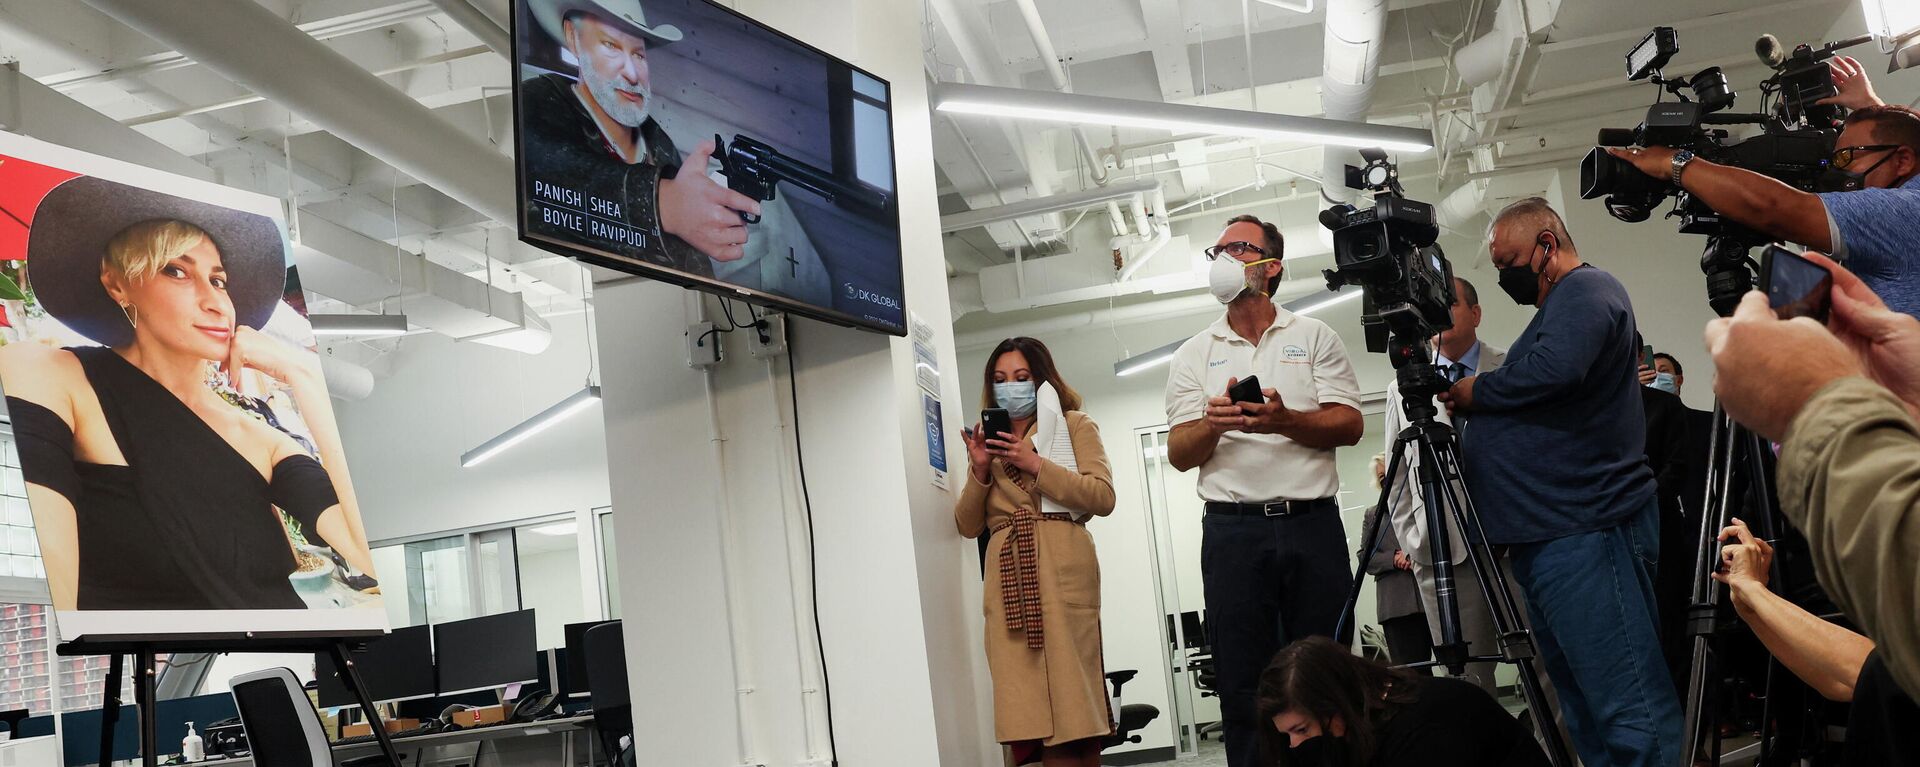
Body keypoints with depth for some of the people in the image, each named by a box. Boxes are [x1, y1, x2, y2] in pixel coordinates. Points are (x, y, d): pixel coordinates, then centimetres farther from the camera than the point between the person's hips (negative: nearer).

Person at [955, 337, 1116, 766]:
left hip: (1062, 570, -4)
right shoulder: (990, 442, 23)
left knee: (1070, 688, -8)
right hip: (1007, 577, 4)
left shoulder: (1073, 425, 11)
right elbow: (968, 525, 16)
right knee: (1031, 700, -3)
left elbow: (1103, 497, -3)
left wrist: (1035, 464, -9)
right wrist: (980, 471, 0)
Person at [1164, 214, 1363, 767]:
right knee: (1244, 684, 0)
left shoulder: (1314, 337, 11)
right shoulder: (1194, 355, 14)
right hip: (1232, 530, 1)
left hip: (1313, 525, 0)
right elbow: (1180, 454, 7)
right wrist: (1212, 424, -15)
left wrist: (1285, 421, -17)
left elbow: (1349, 425, 1)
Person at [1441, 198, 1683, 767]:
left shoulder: (1586, 289, -4)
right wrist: (1471, 399, 15)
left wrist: (1474, 392, -7)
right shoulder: (1556, 307, 26)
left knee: (1629, 717, -12)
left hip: (1586, 533, -11)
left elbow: (1553, 370, -23)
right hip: (1544, 538, 11)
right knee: (1584, 713, 12)